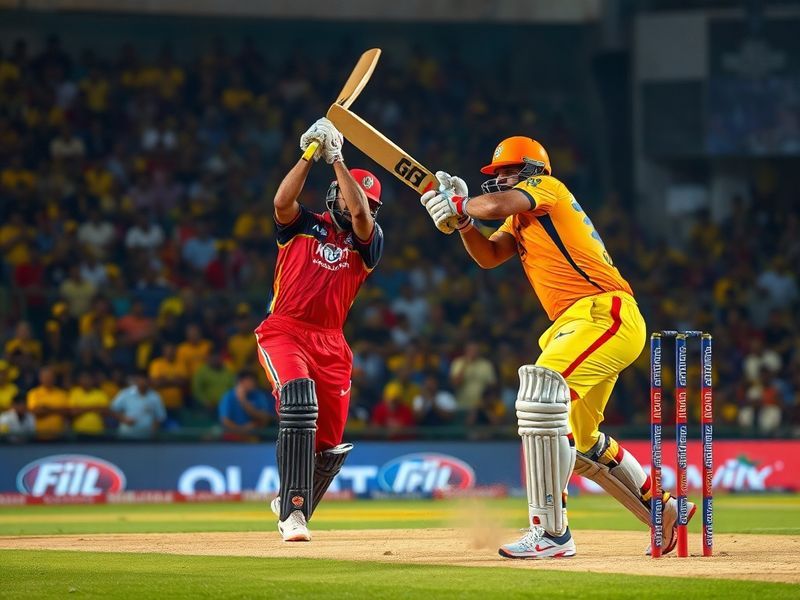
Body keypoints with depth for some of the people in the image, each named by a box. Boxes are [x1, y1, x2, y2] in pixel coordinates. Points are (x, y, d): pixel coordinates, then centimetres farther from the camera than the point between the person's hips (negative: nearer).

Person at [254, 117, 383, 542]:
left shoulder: (367, 241, 9)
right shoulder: (302, 226, 8)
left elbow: (360, 213, -12)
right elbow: (282, 201, -14)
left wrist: (336, 159, -11)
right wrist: (310, 154, -17)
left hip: (330, 343, 4)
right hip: (284, 330, -4)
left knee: (329, 445, 5)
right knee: (298, 397, -31)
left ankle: (291, 508, 34)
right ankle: (294, 511, -33)